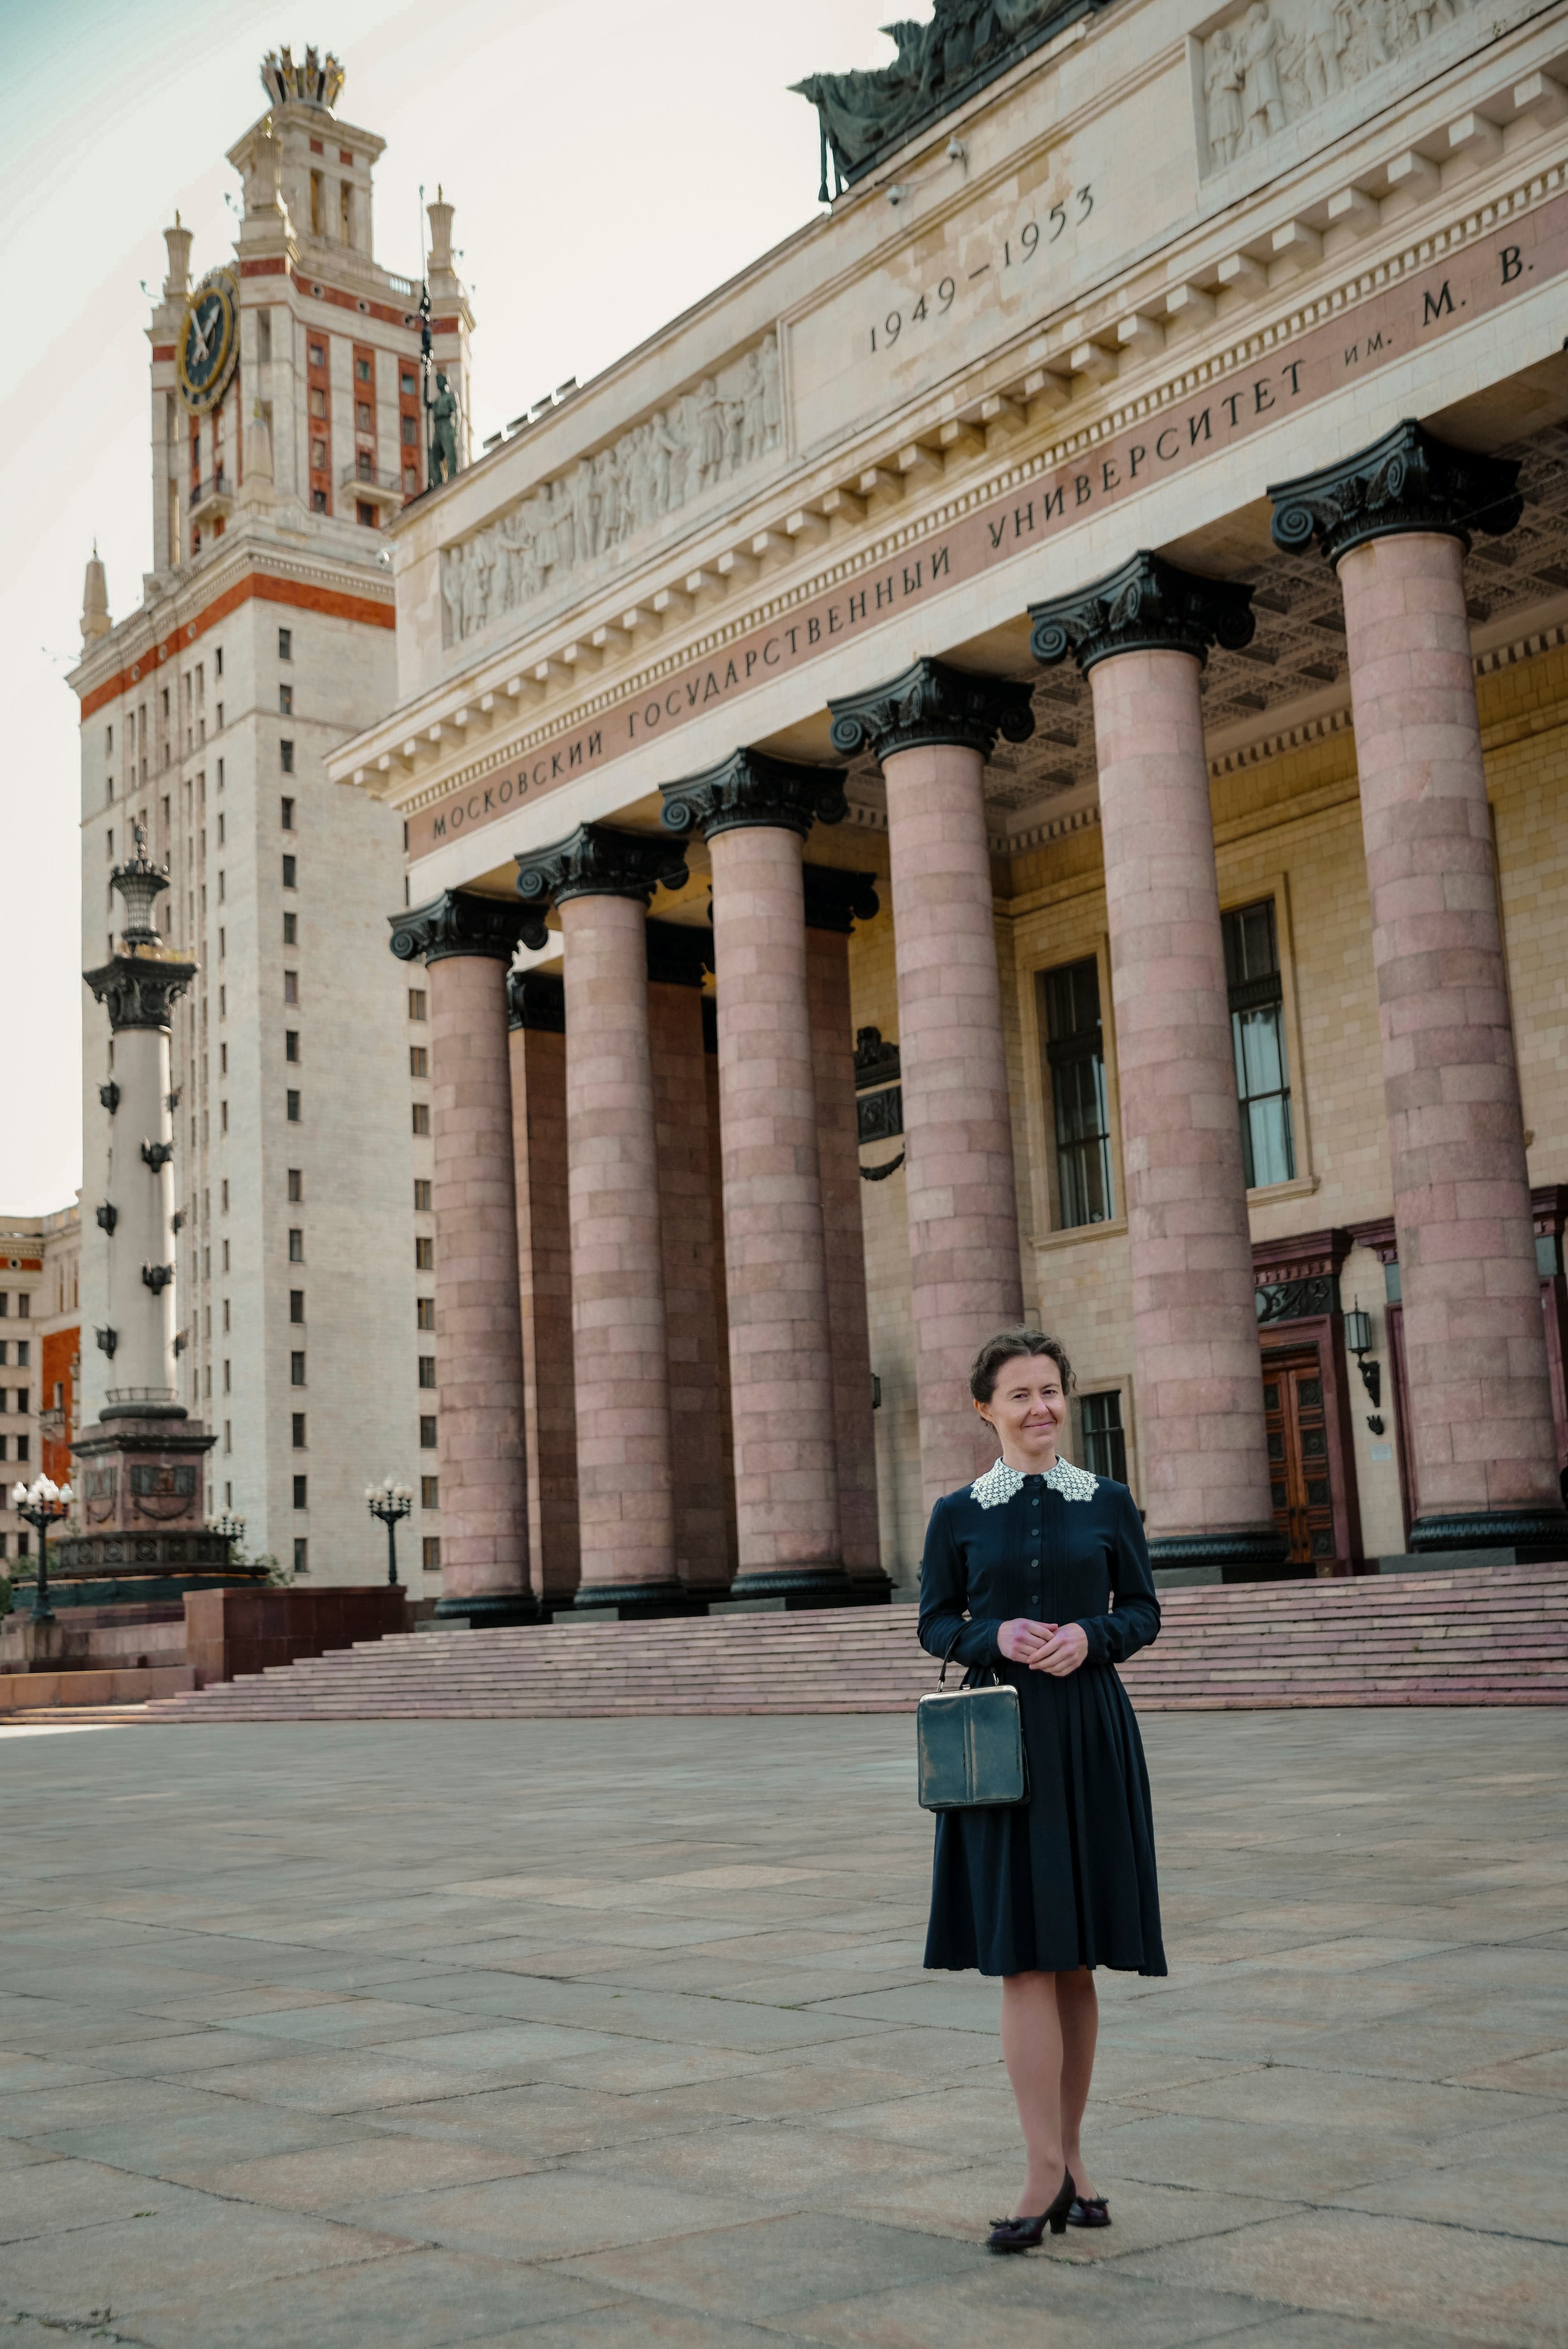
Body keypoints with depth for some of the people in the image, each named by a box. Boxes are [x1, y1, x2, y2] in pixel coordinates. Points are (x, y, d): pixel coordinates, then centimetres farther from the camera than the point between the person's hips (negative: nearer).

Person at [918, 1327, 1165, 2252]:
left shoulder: (1110, 1504, 5)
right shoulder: (959, 1514, 4)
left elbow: (1145, 1611, 8)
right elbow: (935, 1625, 7)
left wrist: (1091, 1637, -12)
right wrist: (997, 1638, -13)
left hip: (1091, 1736, 1)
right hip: (1004, 1740, -1)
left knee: (1076, 1958, 8)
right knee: (1022, 1954, -6)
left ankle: (1071, 2152, 21)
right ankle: (1049, 2168, -2)